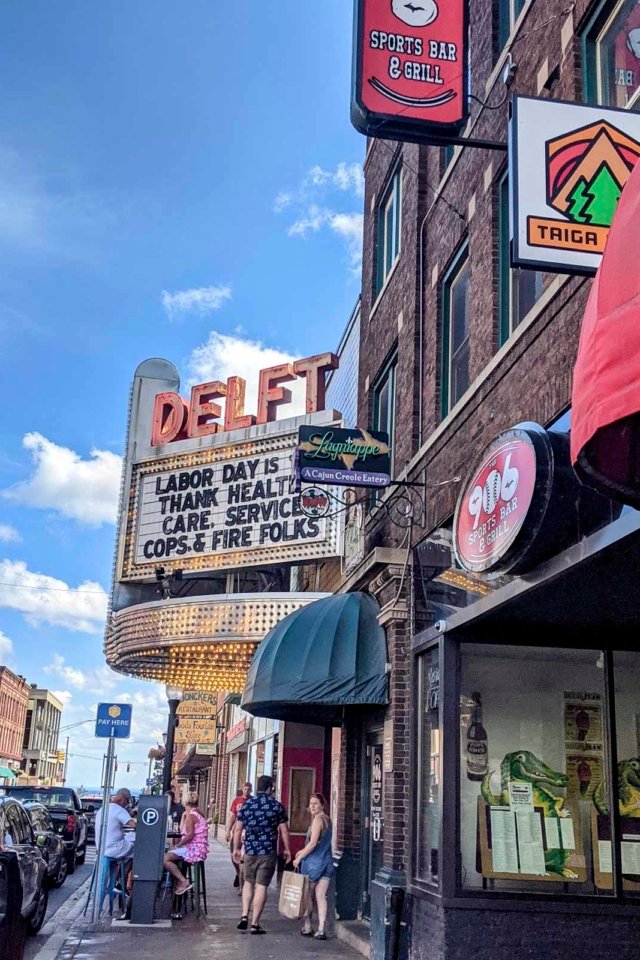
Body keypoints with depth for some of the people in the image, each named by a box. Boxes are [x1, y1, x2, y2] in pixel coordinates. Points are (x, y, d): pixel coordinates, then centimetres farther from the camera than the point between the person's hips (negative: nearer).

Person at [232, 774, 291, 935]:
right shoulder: (277, 806, -3)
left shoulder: (246, 804, 2)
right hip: (269, 852, -2)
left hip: (250, 851, 2)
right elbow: (284, 831, 1)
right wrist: (287, 849, 13)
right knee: (261, 886, 2)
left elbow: (238, 829, 4)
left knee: (248, 882, 20)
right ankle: (255, 923, 3)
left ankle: (244, 916, 8)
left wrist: (236, 849, 15)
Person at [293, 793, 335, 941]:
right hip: (327, 862, 7)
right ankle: (321, 930, -1)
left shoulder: (318, 819, -13)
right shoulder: (327, 819, 12)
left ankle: (307, 927, 15)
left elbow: (313, 843, -17)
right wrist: (304, 851, 25)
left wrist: (299, 858, -10)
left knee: (308, 896, 8)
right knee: (321, 896, 4)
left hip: (314, 862, -7)